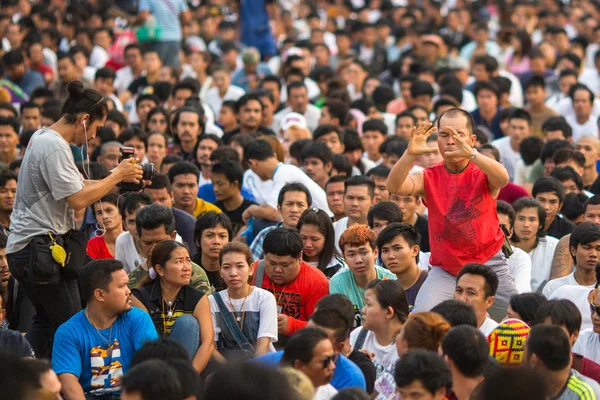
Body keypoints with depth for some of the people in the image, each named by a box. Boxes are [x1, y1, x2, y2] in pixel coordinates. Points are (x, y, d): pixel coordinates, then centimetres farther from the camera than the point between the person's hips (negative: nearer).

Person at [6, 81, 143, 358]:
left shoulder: (41, 137, 16)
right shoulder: (55, 147, -17)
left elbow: (74, 188, 20)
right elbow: (78, 200, -22)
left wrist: (118, 179, 10)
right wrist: (118, 175, -11)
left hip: (22, 247, 11)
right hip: (40, 245, -11)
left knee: (46, 320, 15)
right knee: (70, 325, -6)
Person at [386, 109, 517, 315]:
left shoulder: (483, 173, -4)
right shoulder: (429, 178, -1)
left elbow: (502, 178, -29)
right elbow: (394, 187, -19)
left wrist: (470, 153, -46)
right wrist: (410, 154, -37)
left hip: (489, 263, 0)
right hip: (445, 269, 0)